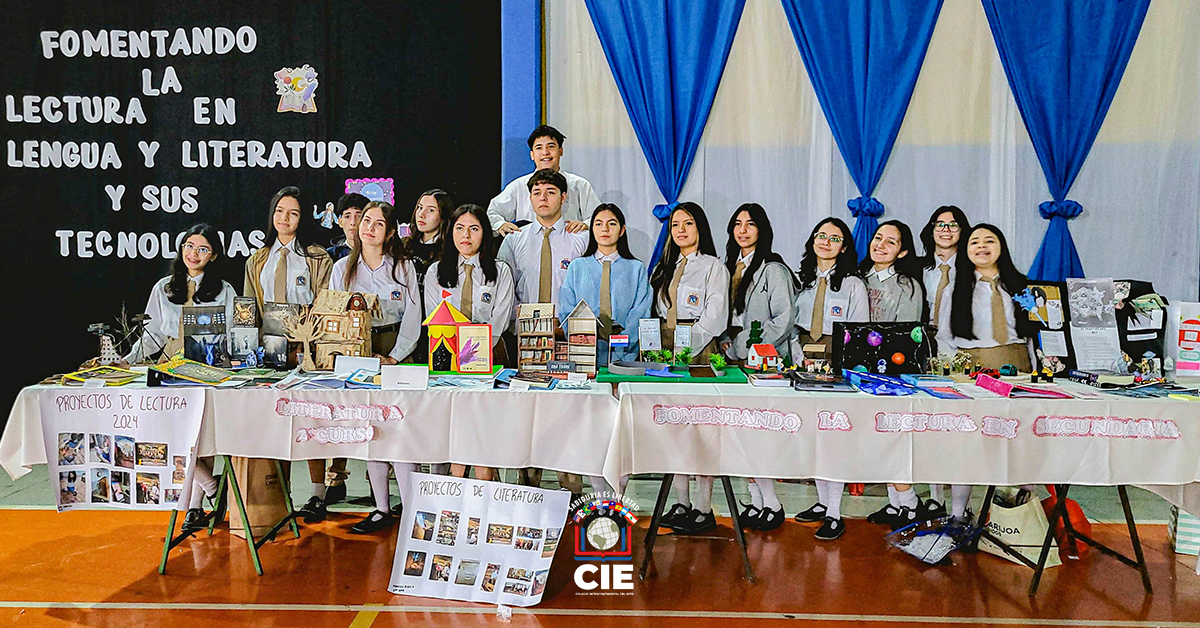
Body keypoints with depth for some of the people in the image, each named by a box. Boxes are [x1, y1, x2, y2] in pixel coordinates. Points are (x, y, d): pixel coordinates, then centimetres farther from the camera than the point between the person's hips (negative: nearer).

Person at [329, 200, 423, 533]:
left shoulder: (403, 267, 5)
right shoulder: (342, 268, 11)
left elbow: (412, 318, 0)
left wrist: (393, 357, -10)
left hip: (395, 351, -3)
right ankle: (382, 509, 11)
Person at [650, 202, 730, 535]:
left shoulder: (713, 267, -1)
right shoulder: (663, 269, 19)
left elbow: (714, 319, -10)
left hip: (699, 353, -6)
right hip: (666, 353, 6)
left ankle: (704, 510, 0)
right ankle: (681, 503, 14)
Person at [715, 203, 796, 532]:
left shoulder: (774, 270, -5)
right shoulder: (730, 267, 16)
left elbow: (785, 319, -11)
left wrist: (752, 349, -15)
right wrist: (725, 340, 5)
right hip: (735, 359, 7)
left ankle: (771, 505, 2)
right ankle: (757, 500, 15)